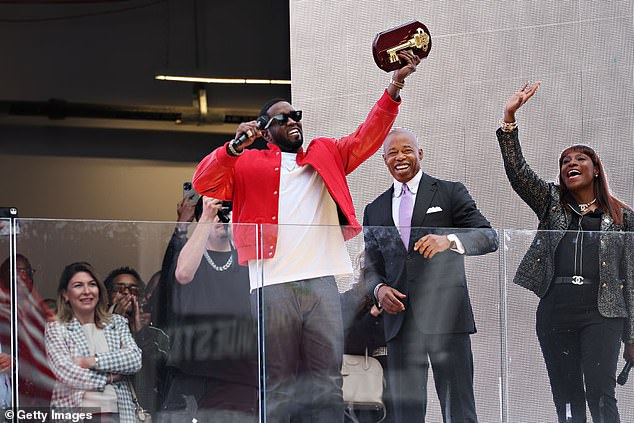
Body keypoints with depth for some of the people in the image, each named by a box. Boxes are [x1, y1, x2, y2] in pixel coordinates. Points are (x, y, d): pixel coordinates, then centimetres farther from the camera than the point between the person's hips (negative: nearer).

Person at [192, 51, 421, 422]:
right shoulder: (249, 164, 14)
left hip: (322, 282, 2)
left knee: (328, 384, -1)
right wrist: (235, 147, -13)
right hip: (273, 286, -2)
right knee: (278, 387, -1)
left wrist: (393, 89, 0)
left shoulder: (326, 155, 22)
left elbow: (367, 138, 12)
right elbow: (205, 183, 2)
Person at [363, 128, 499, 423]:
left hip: (445, 317, -4)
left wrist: (449, 240, -22)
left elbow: (489, 237, -3)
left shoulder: (450, 193, 7)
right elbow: (371, 265, 20)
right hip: (399, 319, 4)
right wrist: (379, 288, -3)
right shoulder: (375, 210, 18)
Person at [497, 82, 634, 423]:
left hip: (601, 313, -3)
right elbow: (517, 172, 4)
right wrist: (509, 119, -7)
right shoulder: (551, 204, 17)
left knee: (600, 393, -14)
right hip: (555, 313, 3)